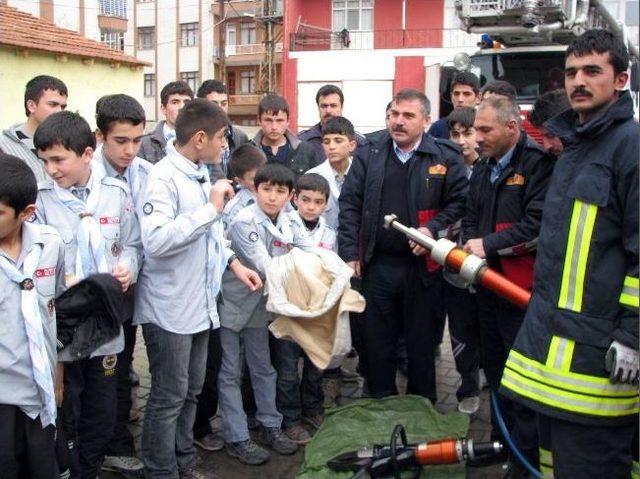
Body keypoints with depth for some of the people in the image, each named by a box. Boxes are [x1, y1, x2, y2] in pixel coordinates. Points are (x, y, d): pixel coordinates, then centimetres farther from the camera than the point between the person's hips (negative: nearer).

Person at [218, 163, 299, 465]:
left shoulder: (285, 224, -1)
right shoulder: (244, 222, -22)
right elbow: (265, 267, -28)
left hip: (259, 305, 6)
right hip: (231, 303, -6)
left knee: (264, 368, 16)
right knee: (230, 373, 4)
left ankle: (270, 426, 30)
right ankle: (237, 438, 13)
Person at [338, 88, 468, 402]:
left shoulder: (446, 158, -1)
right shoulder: (369, 156, 6)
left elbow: (459, 202, -3)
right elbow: (349, 205, 4)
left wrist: (433, 228, -18)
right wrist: (350, 254, -2)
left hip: (422, 266, -2)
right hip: (377, 266, 2)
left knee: (421, 341, 11)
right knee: (377, 340, 13)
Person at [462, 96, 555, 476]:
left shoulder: (538, 163, -14)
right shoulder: (483, 169, 15)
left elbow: (538, 224, -23)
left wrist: (489, 245, -17)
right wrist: (471, 248, -1)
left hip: (523, 287, -9)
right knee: (494, 366, 19)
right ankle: (502, 441, 36)